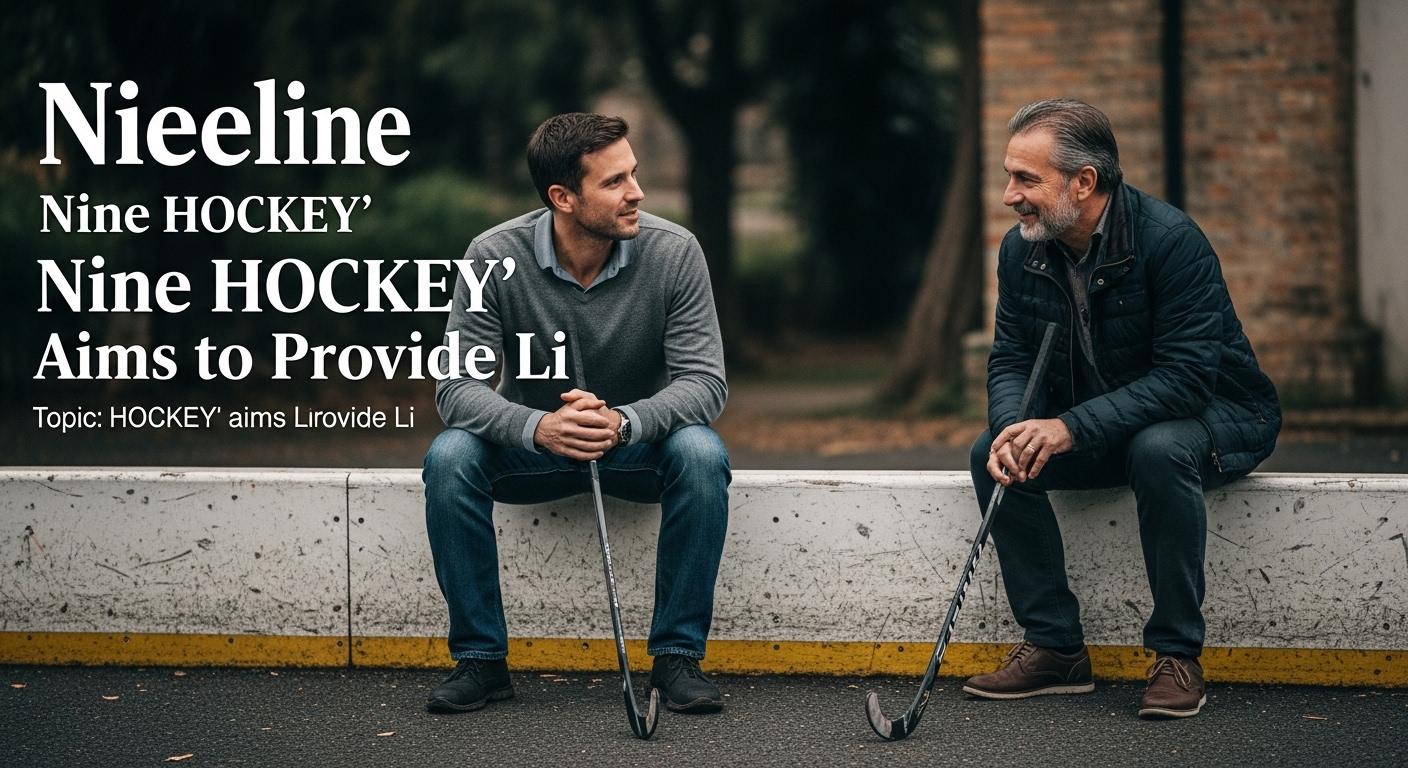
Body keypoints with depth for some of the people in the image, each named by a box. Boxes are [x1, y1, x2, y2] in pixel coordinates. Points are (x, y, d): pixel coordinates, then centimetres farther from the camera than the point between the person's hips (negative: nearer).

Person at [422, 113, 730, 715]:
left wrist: (623, 421, -41)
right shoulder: (495, 256, -18)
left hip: (639, 443, 0)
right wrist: (538, 428, -42)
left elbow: (704, 381, -20)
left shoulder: (673, 251, -18)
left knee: (702, 454, -32)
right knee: (448, 457, -29)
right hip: (533, 446, 0)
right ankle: (481, 657, -14)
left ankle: (678, 655, -18)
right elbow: (458, 385, -21)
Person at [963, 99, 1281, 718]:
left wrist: (1072, 428, -37)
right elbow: (1010, 359, 0)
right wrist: (1012, 428, -24)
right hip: (1092, 429, 6)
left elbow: (1185, 376, -30)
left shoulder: (1170, 239, -26)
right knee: (991, 452, -16)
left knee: (1159, 452, -38)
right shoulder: (1021, 250, -5)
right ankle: (1055, 647, -9)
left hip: (1213, 417, -6)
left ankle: (1178, 653, -23)